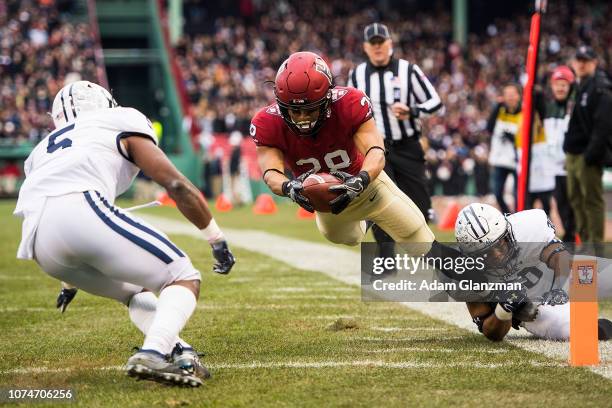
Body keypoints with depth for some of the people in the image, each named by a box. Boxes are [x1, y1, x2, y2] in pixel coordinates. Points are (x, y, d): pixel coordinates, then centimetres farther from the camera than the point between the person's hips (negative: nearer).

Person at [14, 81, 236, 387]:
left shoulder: (44, 148, 38)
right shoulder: (123, 124, 22)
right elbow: (177, 185, 13)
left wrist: (69, 282, 61)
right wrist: (218, 241, 22)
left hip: (40, 244, 6)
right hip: (81, 209, -6)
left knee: (136, 291, 27)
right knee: (184, 280, 6)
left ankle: (178, 352, 0)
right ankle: (153, 353, -20)